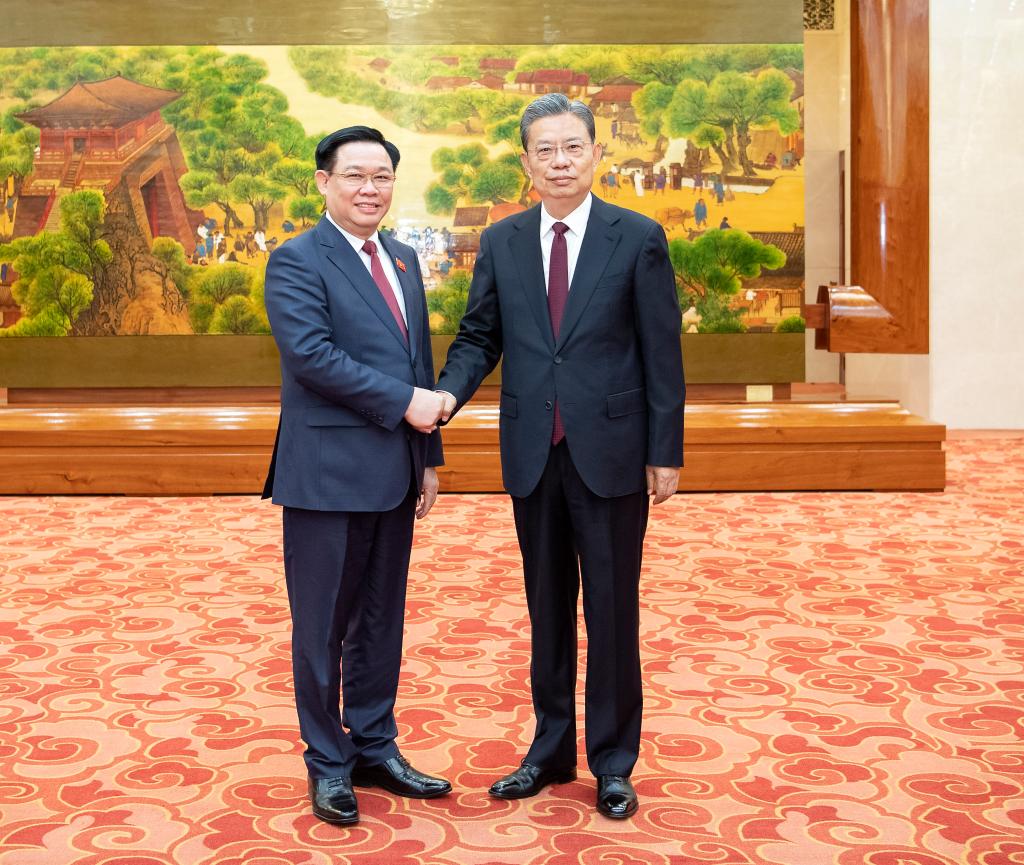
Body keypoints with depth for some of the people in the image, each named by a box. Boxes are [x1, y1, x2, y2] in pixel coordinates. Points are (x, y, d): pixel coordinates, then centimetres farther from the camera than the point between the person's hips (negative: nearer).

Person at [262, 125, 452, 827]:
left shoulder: (404, 261, 15)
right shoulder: (297, 261, -8)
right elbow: (312, 353, -21)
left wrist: (430, 455, 14)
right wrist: (404, 401, -19)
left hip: (394, 473, 7)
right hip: (328, 474, -7)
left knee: (382, 619, 14)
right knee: (324, 625, 4)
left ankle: (375, 748, 26)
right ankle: (328, 762, 17)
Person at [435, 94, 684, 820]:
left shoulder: (639, 238, -4)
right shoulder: (502, 242, 6)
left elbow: (662, 352, -4)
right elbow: (479, 337, 8)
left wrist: (666, 452, -6)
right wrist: (449, 392, -12)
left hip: (610, 452, -3)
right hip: (534, 454, 3)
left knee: (612, 609, 5)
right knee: (547, 608, 13)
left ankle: (614, 761, 19)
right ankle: (551, 751, 27)